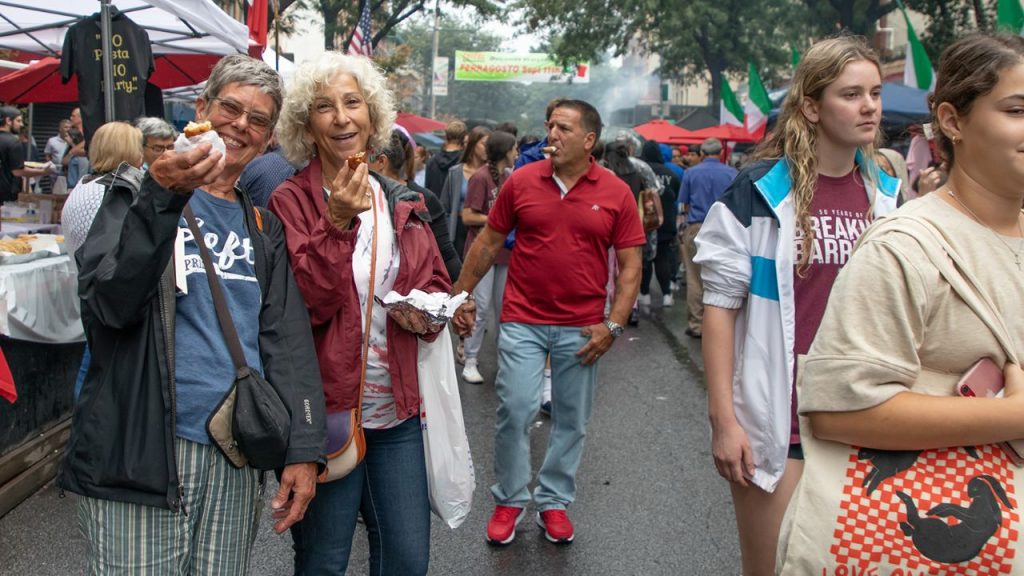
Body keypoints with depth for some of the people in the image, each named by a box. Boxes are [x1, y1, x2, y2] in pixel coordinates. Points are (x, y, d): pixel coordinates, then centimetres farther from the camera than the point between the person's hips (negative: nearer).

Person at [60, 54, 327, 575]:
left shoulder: (264, 229, 15)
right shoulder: (137, 197, 4)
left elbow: (288, 341, 8)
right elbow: (106, 304, -12)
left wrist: (303, 449, -2)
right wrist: (162, 199, -24)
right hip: (139, 450, -4)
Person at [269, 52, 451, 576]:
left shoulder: (402, 203, 8)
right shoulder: (290, 201, -7)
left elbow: (437, 284, 17)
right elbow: (304, 304, -15)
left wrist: (424, 311, -6)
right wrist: (336, 224, -25)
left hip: (398, 409, 5)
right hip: (325, 407, -4)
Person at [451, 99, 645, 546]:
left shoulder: (616, 193, -3)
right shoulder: (521, 181, -1)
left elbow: (630, 266, 0)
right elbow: (488, 242, 8)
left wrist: (613, 325, -8)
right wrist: (462, 295, 7)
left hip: (582, 329, 1)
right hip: (522, 321, 0)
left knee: (572, 421, 10)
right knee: (514, 411, -2)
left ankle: (554, 501, 28)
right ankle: (510, 500, 18)